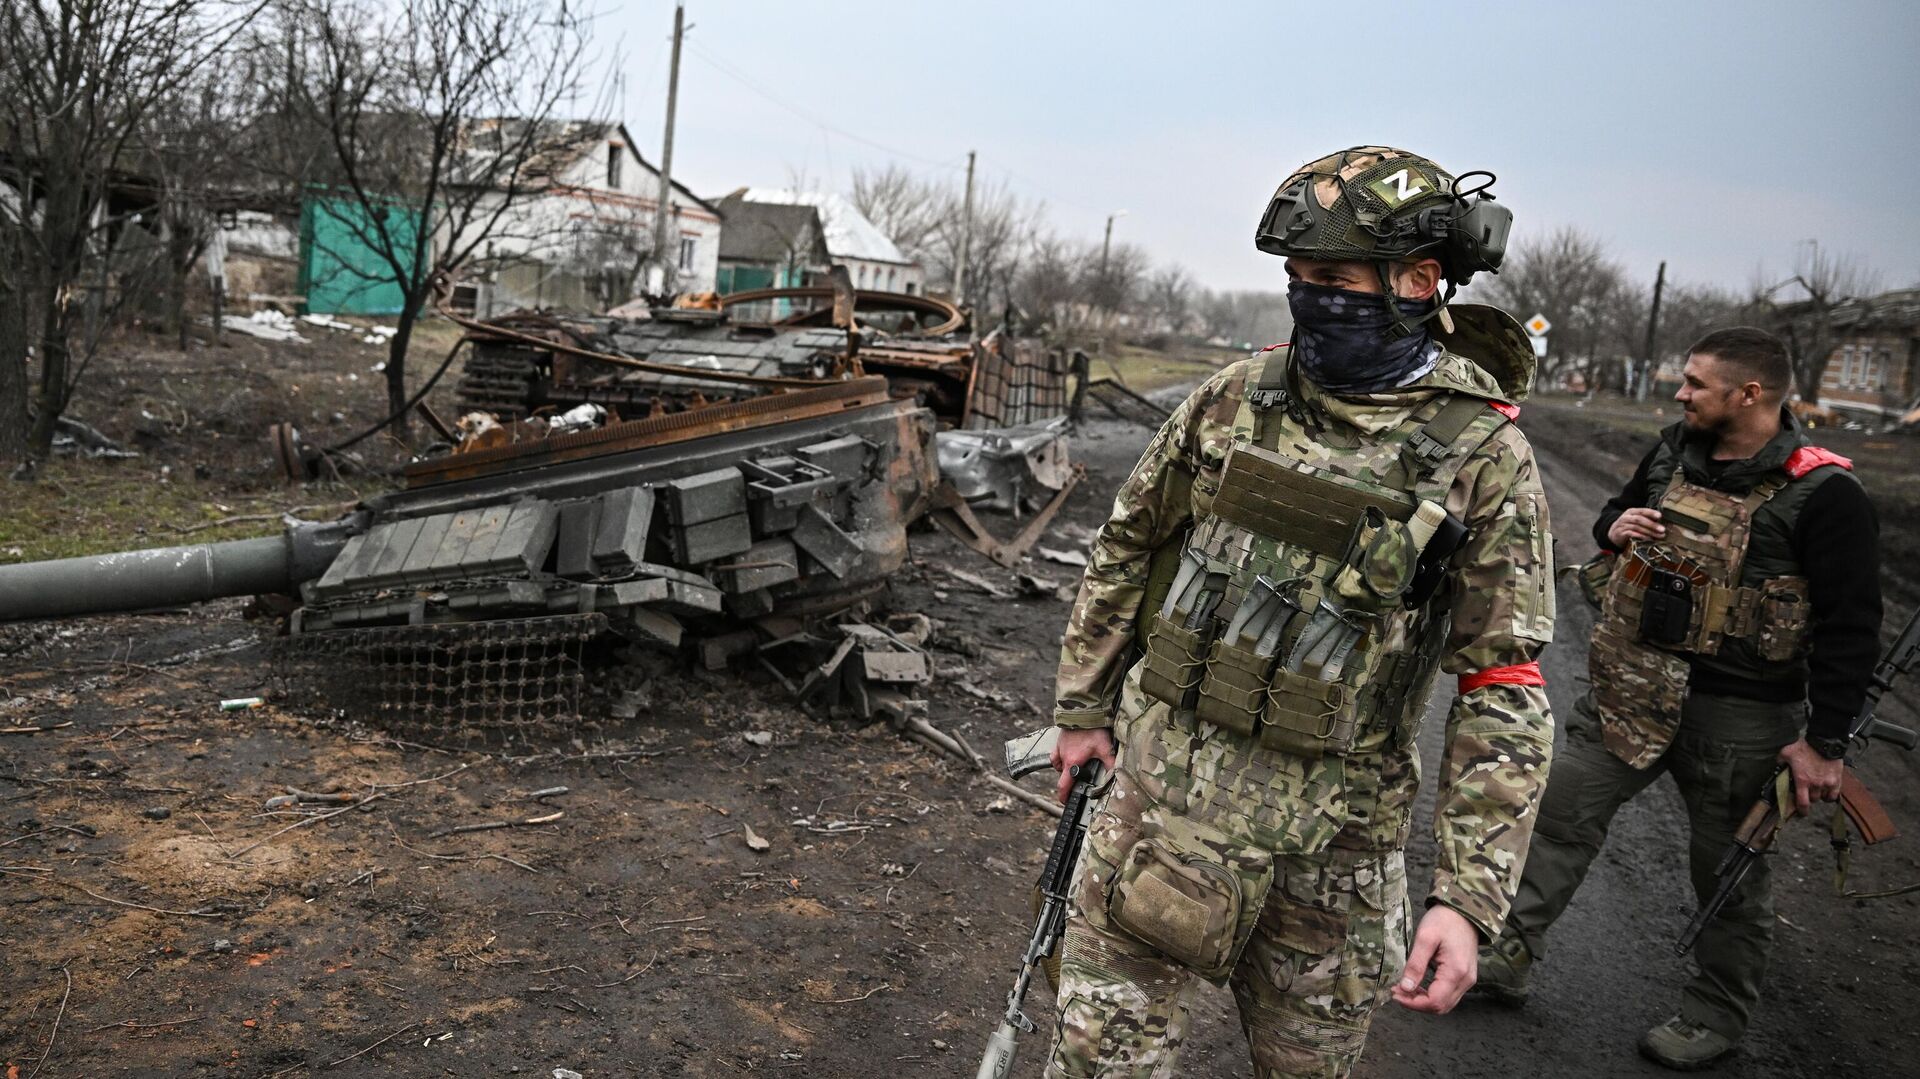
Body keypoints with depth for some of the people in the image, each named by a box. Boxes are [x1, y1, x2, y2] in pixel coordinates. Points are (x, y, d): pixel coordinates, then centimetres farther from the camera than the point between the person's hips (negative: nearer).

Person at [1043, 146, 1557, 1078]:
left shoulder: (1483, 458, -9)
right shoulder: (1234, 398, 0)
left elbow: (1506, 693, -10)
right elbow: (1126, 548, 11)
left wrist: (1469, 896, -14)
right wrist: (1083, 708, 12)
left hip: (1328, 827, -2)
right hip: (1159, 781, 2)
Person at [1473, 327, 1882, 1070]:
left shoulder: (1821, 493, -15)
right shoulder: (1673, 453, 3)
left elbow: (1851, 626, -14)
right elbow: (1618, 513, 23)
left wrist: (1824, 741, -14)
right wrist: (1615, 528, -3)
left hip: (1738, 718, -5)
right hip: (1633, 693, 6)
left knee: (1729, 872, 12)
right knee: (1563, 815, 7)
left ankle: (1717, 1014, 31)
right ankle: (1509, 957, 20)